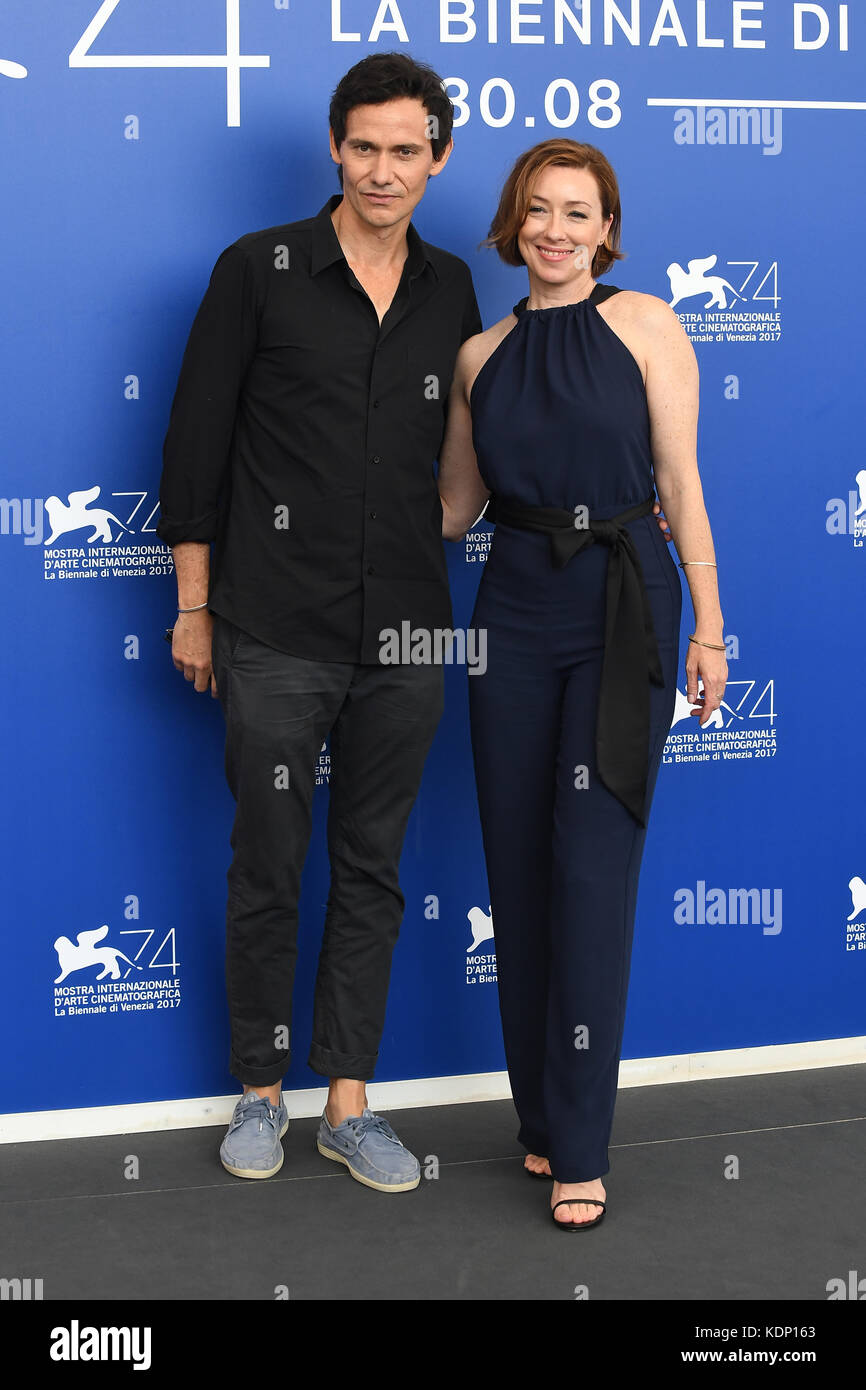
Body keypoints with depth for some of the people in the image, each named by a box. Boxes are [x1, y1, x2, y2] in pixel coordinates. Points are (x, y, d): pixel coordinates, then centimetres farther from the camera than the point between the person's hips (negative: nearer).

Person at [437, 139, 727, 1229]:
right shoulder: (480, 355, 10)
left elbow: (680, 484, -2)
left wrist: (708, 627, -4)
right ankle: (540, 1117, 19)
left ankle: (578, 1147, -1)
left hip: (624, 610, -4)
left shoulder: (643, 324, 0)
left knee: (592, 871, -8)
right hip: (514, 614, 4)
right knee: (518, 869, 5)